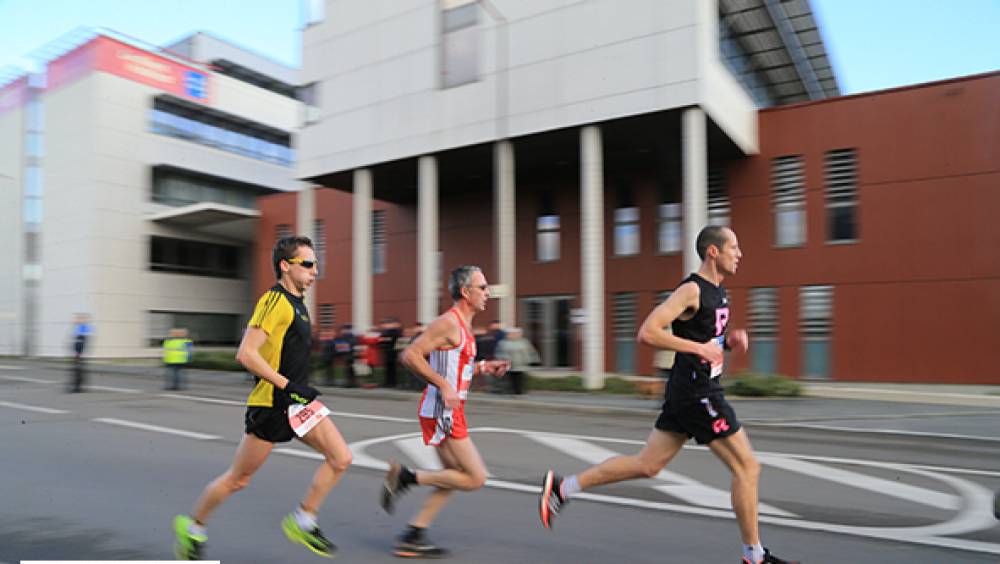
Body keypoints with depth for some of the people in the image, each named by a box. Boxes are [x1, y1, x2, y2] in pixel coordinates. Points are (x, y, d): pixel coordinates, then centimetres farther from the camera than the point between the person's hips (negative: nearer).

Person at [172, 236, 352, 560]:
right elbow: (246, 354, -23)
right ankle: (192, 528, 33)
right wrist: (287, 385, -24)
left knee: (341, 458, -4)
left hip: (298, 400, 8)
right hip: (271, 404, -8)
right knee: (238, 479, 8)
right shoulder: (274, 300, -16)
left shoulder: (297, 303, 12)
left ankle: (302, 522, 11)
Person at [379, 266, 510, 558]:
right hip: (442, 412, -10)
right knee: (476, 478, -6)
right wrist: (443, 385, -23)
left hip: (448, 412, 10)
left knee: (456, 477, 15)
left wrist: (482, 367, 14)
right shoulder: (449, 322, -15)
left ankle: (412, 537, 20)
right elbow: (410, 355, -21)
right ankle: (406, 476, 0)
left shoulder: (462, 326, 15)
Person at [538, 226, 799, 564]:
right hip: (696, 393, -10)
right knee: (747, 467, 1)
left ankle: (560, 489, 18)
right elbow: (647, 333, -22)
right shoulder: (692, 290, -15)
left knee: (647, 465, 12)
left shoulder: (718, 291, 15)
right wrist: (699, 348, -23)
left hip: (691, 392, 10)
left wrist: (729, 340, 7)